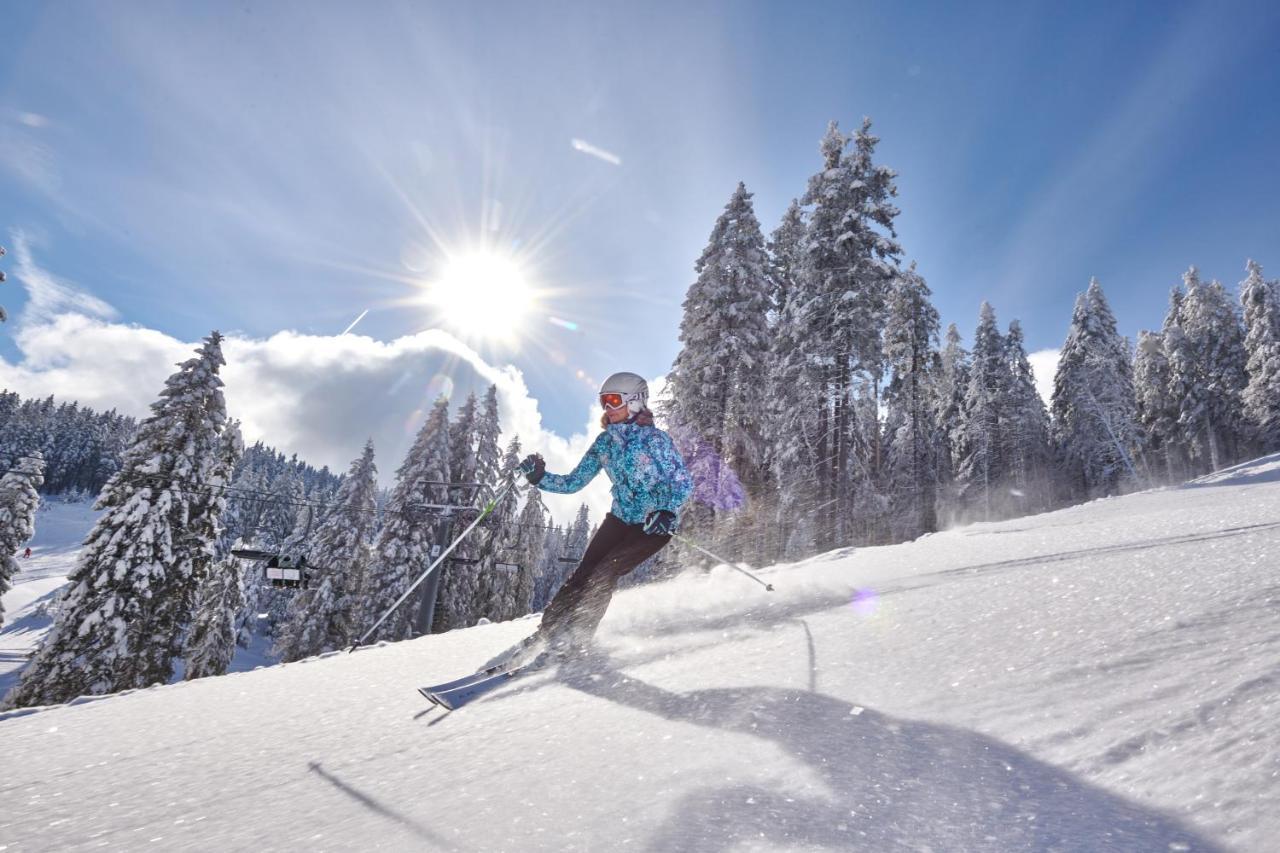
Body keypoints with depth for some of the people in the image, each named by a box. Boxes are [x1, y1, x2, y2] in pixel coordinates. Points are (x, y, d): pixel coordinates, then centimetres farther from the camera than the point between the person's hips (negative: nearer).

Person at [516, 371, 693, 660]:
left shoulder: (655, 439, -16)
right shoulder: (604, 442, 1)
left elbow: (683, 482, -19)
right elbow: (573, 482, 2)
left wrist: (667, 511, -37)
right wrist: (540, 478, -13)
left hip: (656, 524, -5)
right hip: (621, 518, 5)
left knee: (605, 573, -17)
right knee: (584, 571, -6)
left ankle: (574, 637, -4)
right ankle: (549, 628, 5)